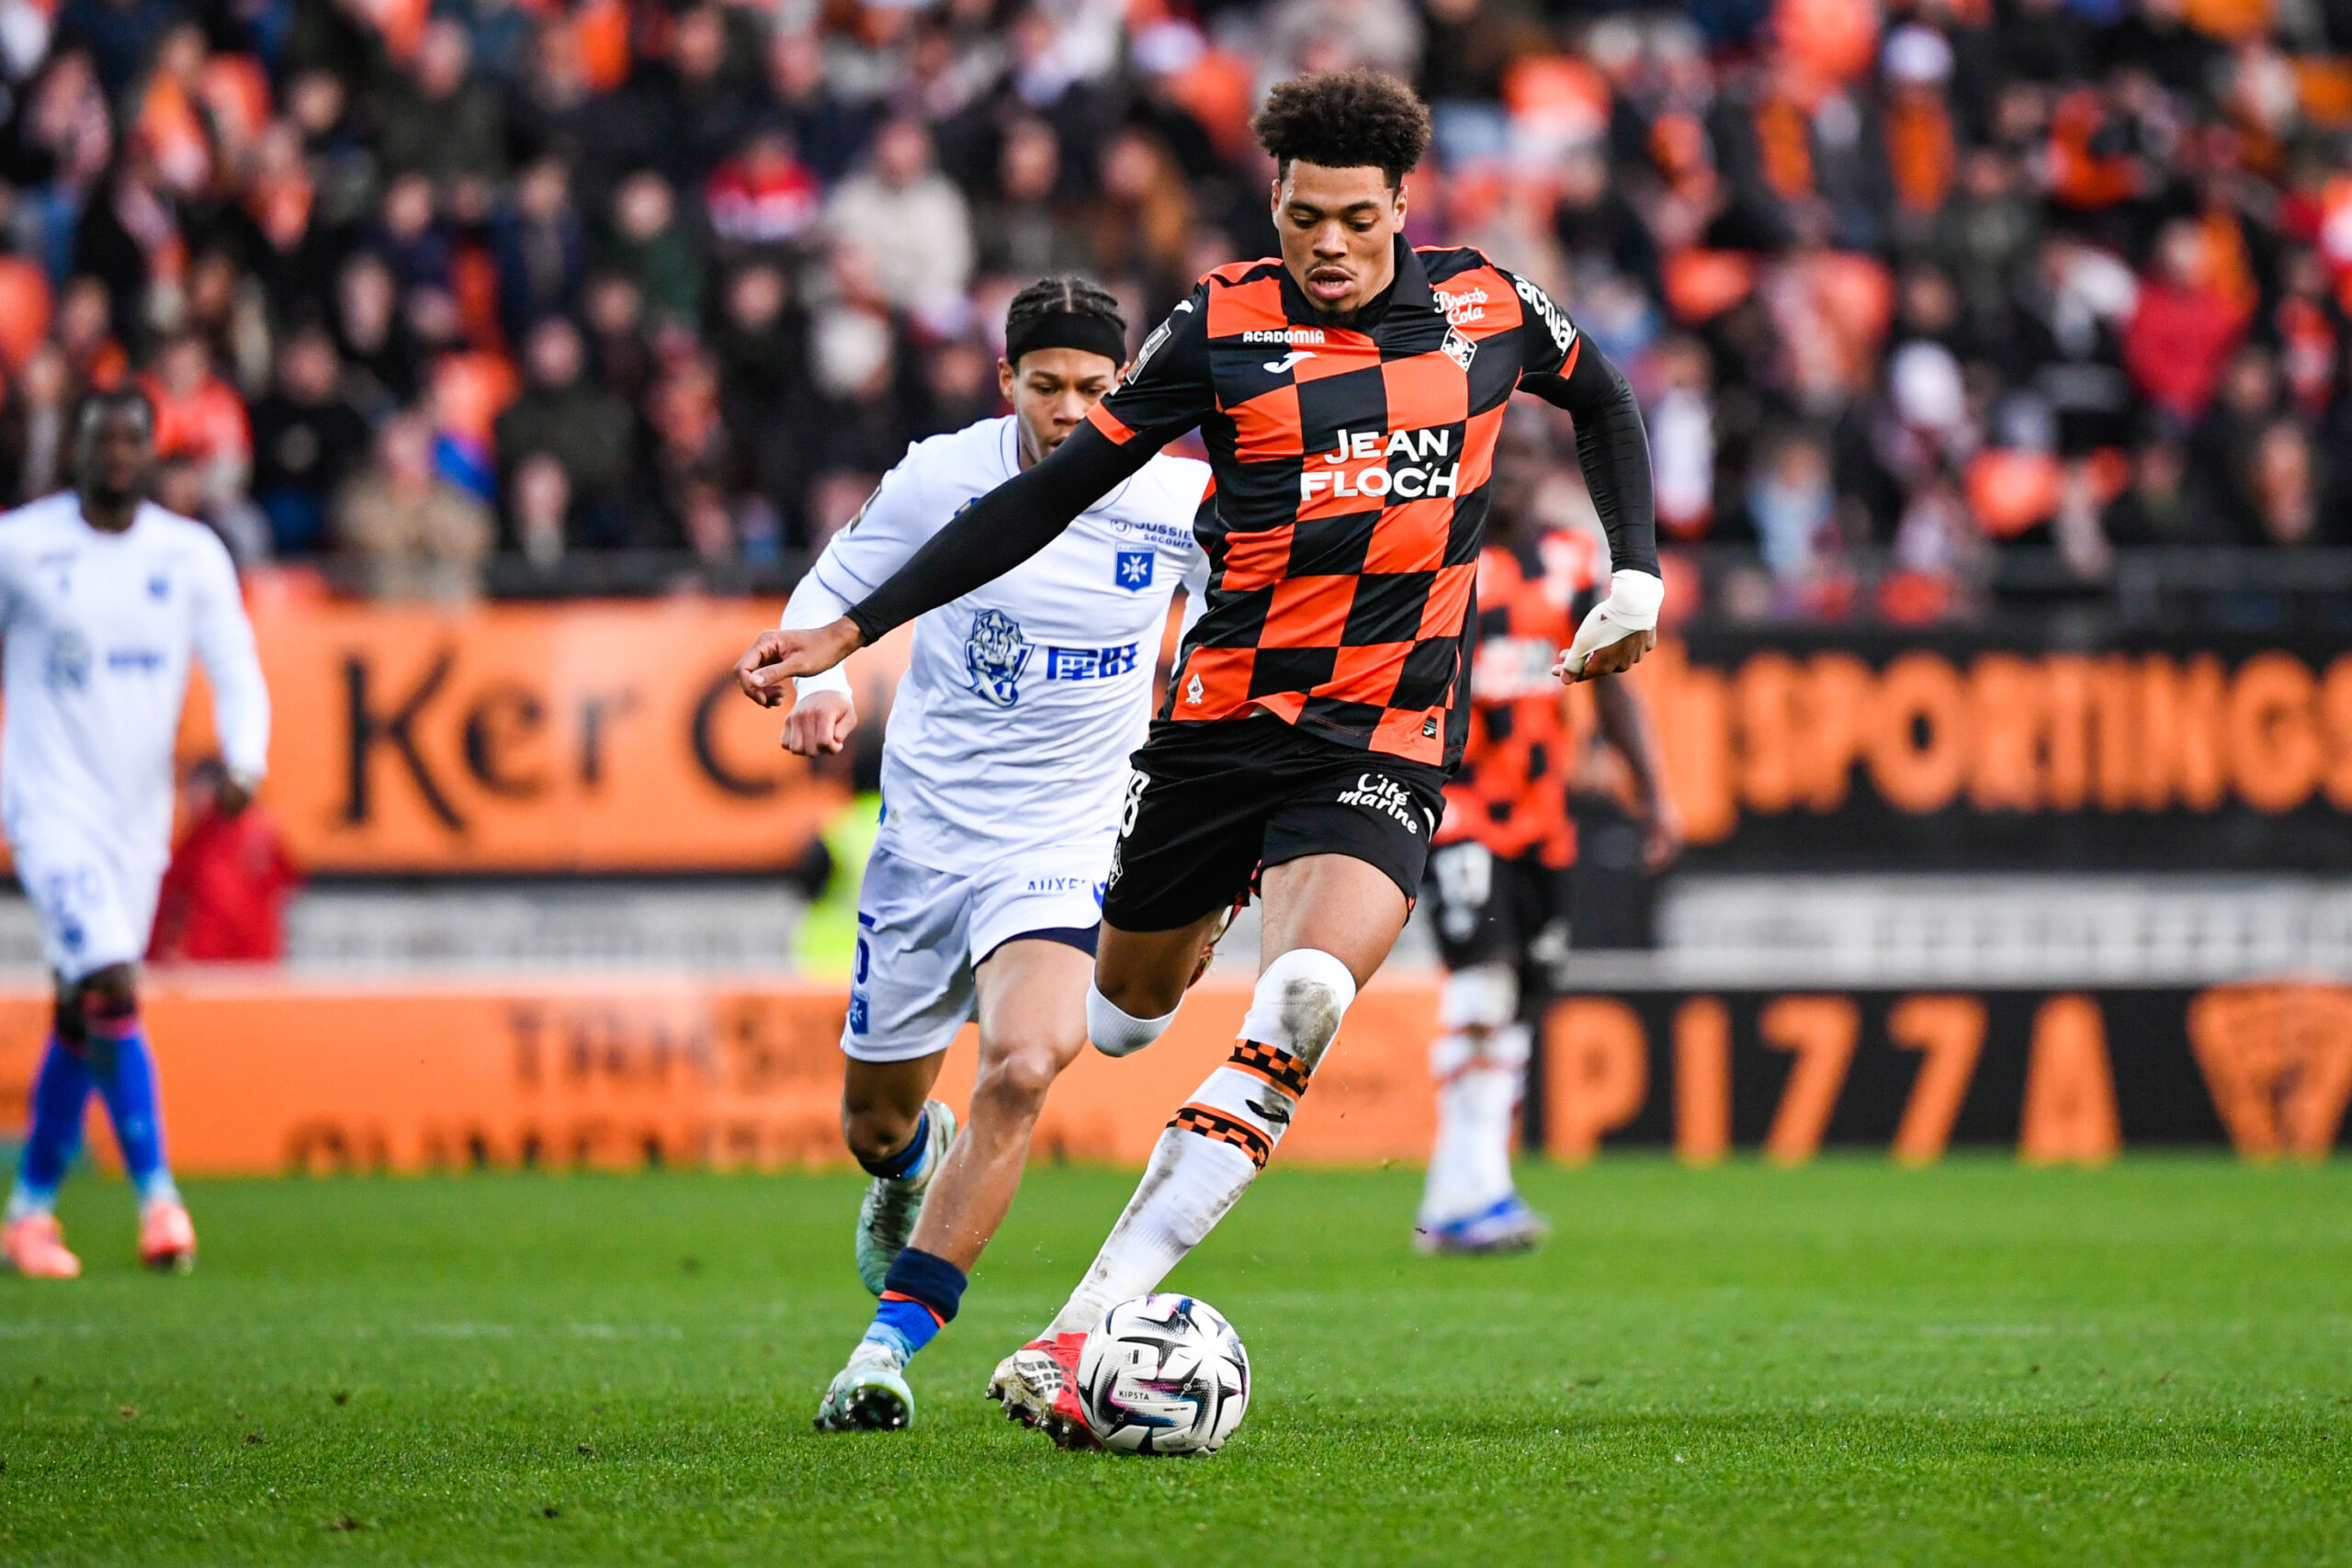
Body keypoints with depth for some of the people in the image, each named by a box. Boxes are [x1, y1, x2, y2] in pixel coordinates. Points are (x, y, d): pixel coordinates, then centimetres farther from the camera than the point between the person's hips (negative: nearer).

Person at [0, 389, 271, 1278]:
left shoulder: (192, 557, 2)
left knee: (81, 1017, 10)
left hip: (138, 811, 4)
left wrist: (243, 764, -18)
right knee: (112, 990, -20)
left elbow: (237, 676, 1)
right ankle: (156, 1196, -17)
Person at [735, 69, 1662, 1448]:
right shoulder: (1224, 327, -4)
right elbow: (1050, 495, -1)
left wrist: (1637, 580, 13)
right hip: (1223, 715, 1)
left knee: (1306, 1000, -26)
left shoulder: (1489, 308, 2)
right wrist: (852, 631, -5)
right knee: (1125, 1015, 11)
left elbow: (1604, 400, 25)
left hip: (1387, 741, -1)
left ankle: (1078, 1338, -31)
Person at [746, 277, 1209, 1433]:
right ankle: (910, 1166, 54)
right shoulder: (941, 479, -8)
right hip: (926, 829, 2)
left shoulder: (1178, 502, -8)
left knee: (1022, 1067, -28)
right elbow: (833, 590, 7)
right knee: (876, 1115, 13)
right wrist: (819, 681, -14)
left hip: (1064, 845, -2)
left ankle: (892, 1339, -24)